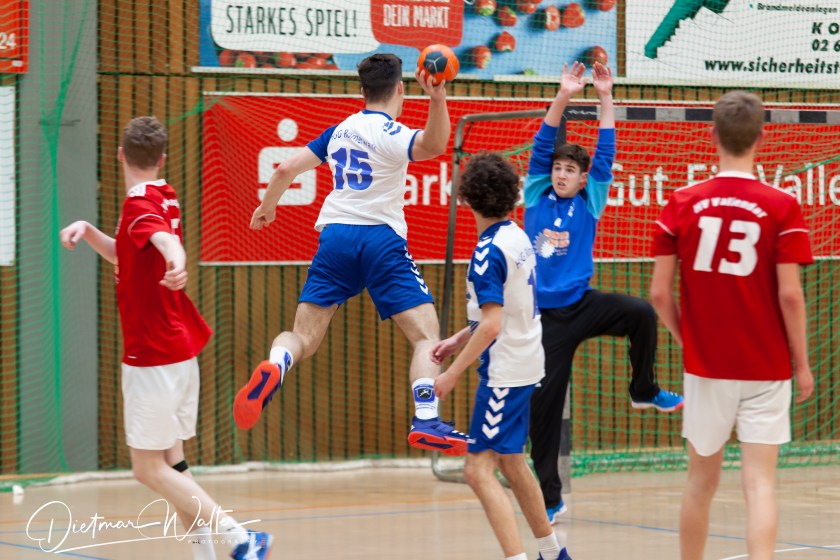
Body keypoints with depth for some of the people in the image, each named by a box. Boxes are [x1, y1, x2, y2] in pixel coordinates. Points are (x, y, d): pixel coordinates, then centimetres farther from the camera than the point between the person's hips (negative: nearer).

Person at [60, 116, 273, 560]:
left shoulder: (140, 203, -15)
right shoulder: (164, 199, 12)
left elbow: (168, 240, -38)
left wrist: (177, 263, -60)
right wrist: (88, 231, 8)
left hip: (153, 357, -9)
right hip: (180, 348, 9)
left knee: (149, 468, -5)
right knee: (170, 461, 13)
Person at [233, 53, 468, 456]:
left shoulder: (339, 131, 15)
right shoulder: (390, 133, -3)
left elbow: (286, 169, 18)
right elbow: (430, 146, -27)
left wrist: (266, 207, 35)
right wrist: (437, 100, -42)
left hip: (335, 235, 5)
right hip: (381, 240, -5)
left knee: (303, 336, 5)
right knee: (426, 335, -1)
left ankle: (273, 369, -27)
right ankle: (426, 423, -16)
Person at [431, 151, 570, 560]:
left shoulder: (488, 252, -19)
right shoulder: (517, 238, 7)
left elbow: (491, 325, -24)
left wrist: (453, 373, -17)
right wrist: (458, 340, 19)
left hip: (504, 373, -9)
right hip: (525, 364, 9)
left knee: (479, 470, -11)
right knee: (510, 461, 23)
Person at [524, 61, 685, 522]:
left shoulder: (588, 205, 4)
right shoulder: (536, 199, 5)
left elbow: (605, 156, -1)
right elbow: (541, 148, -2)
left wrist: (605, 99, -5)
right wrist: (563, 98, -10)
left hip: (583, 304, 0)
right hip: (546, 314, 0)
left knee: (641, 313, -28)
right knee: (544, 402, -1)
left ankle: (644, 392, -4)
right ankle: (550, 497, 8)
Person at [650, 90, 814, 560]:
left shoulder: (681, 205, -2)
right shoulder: (782, 208, -8)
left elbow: (660, 293, -2)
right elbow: (790, 295, -11)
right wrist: (802, 364, 1)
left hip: (705, 367, 2)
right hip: (766, 370, -2)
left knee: (703, 480, 16)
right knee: (760, 483, -3)